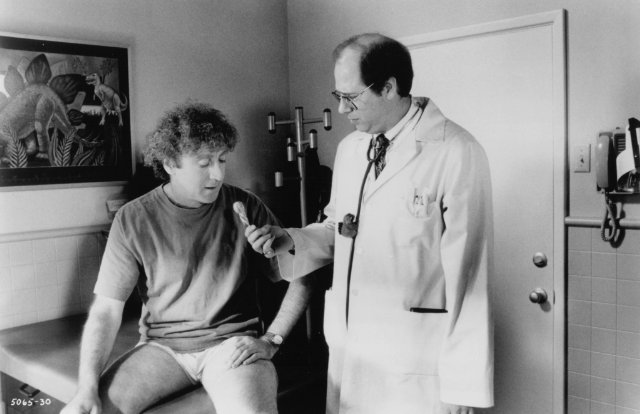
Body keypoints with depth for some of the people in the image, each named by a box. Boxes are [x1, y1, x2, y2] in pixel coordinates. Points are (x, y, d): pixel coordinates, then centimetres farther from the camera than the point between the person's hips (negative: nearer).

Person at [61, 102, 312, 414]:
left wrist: (270, 340, -10)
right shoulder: (133, 220, -3)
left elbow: (300, 280, 0)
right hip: (161, 347, 2)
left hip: (232, 344, -1)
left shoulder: (244, 209, -4)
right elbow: (106, 311, -3)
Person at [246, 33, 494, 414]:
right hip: (348, 348, 6)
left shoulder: (457, 154, -15)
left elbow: (467, 273, -16)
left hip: (414, 362, -6)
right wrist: (290, 240, -2)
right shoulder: (349, 147, 7)